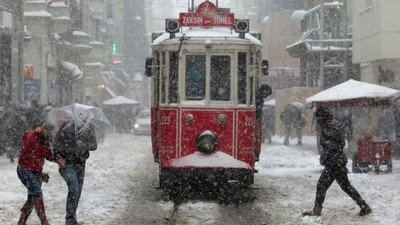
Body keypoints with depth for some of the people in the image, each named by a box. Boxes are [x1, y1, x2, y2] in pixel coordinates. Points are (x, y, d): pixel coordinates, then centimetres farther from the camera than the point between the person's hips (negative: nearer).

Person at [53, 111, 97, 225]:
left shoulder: (90, 128, -9)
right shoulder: (67, 127, -21)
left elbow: (94, 145, -1)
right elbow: (56, 145, -13)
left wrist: (85, 144, -21)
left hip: (80, 163, 5)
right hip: (67, 163, -5)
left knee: (77, 191, 9)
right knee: (74, 189, -19)